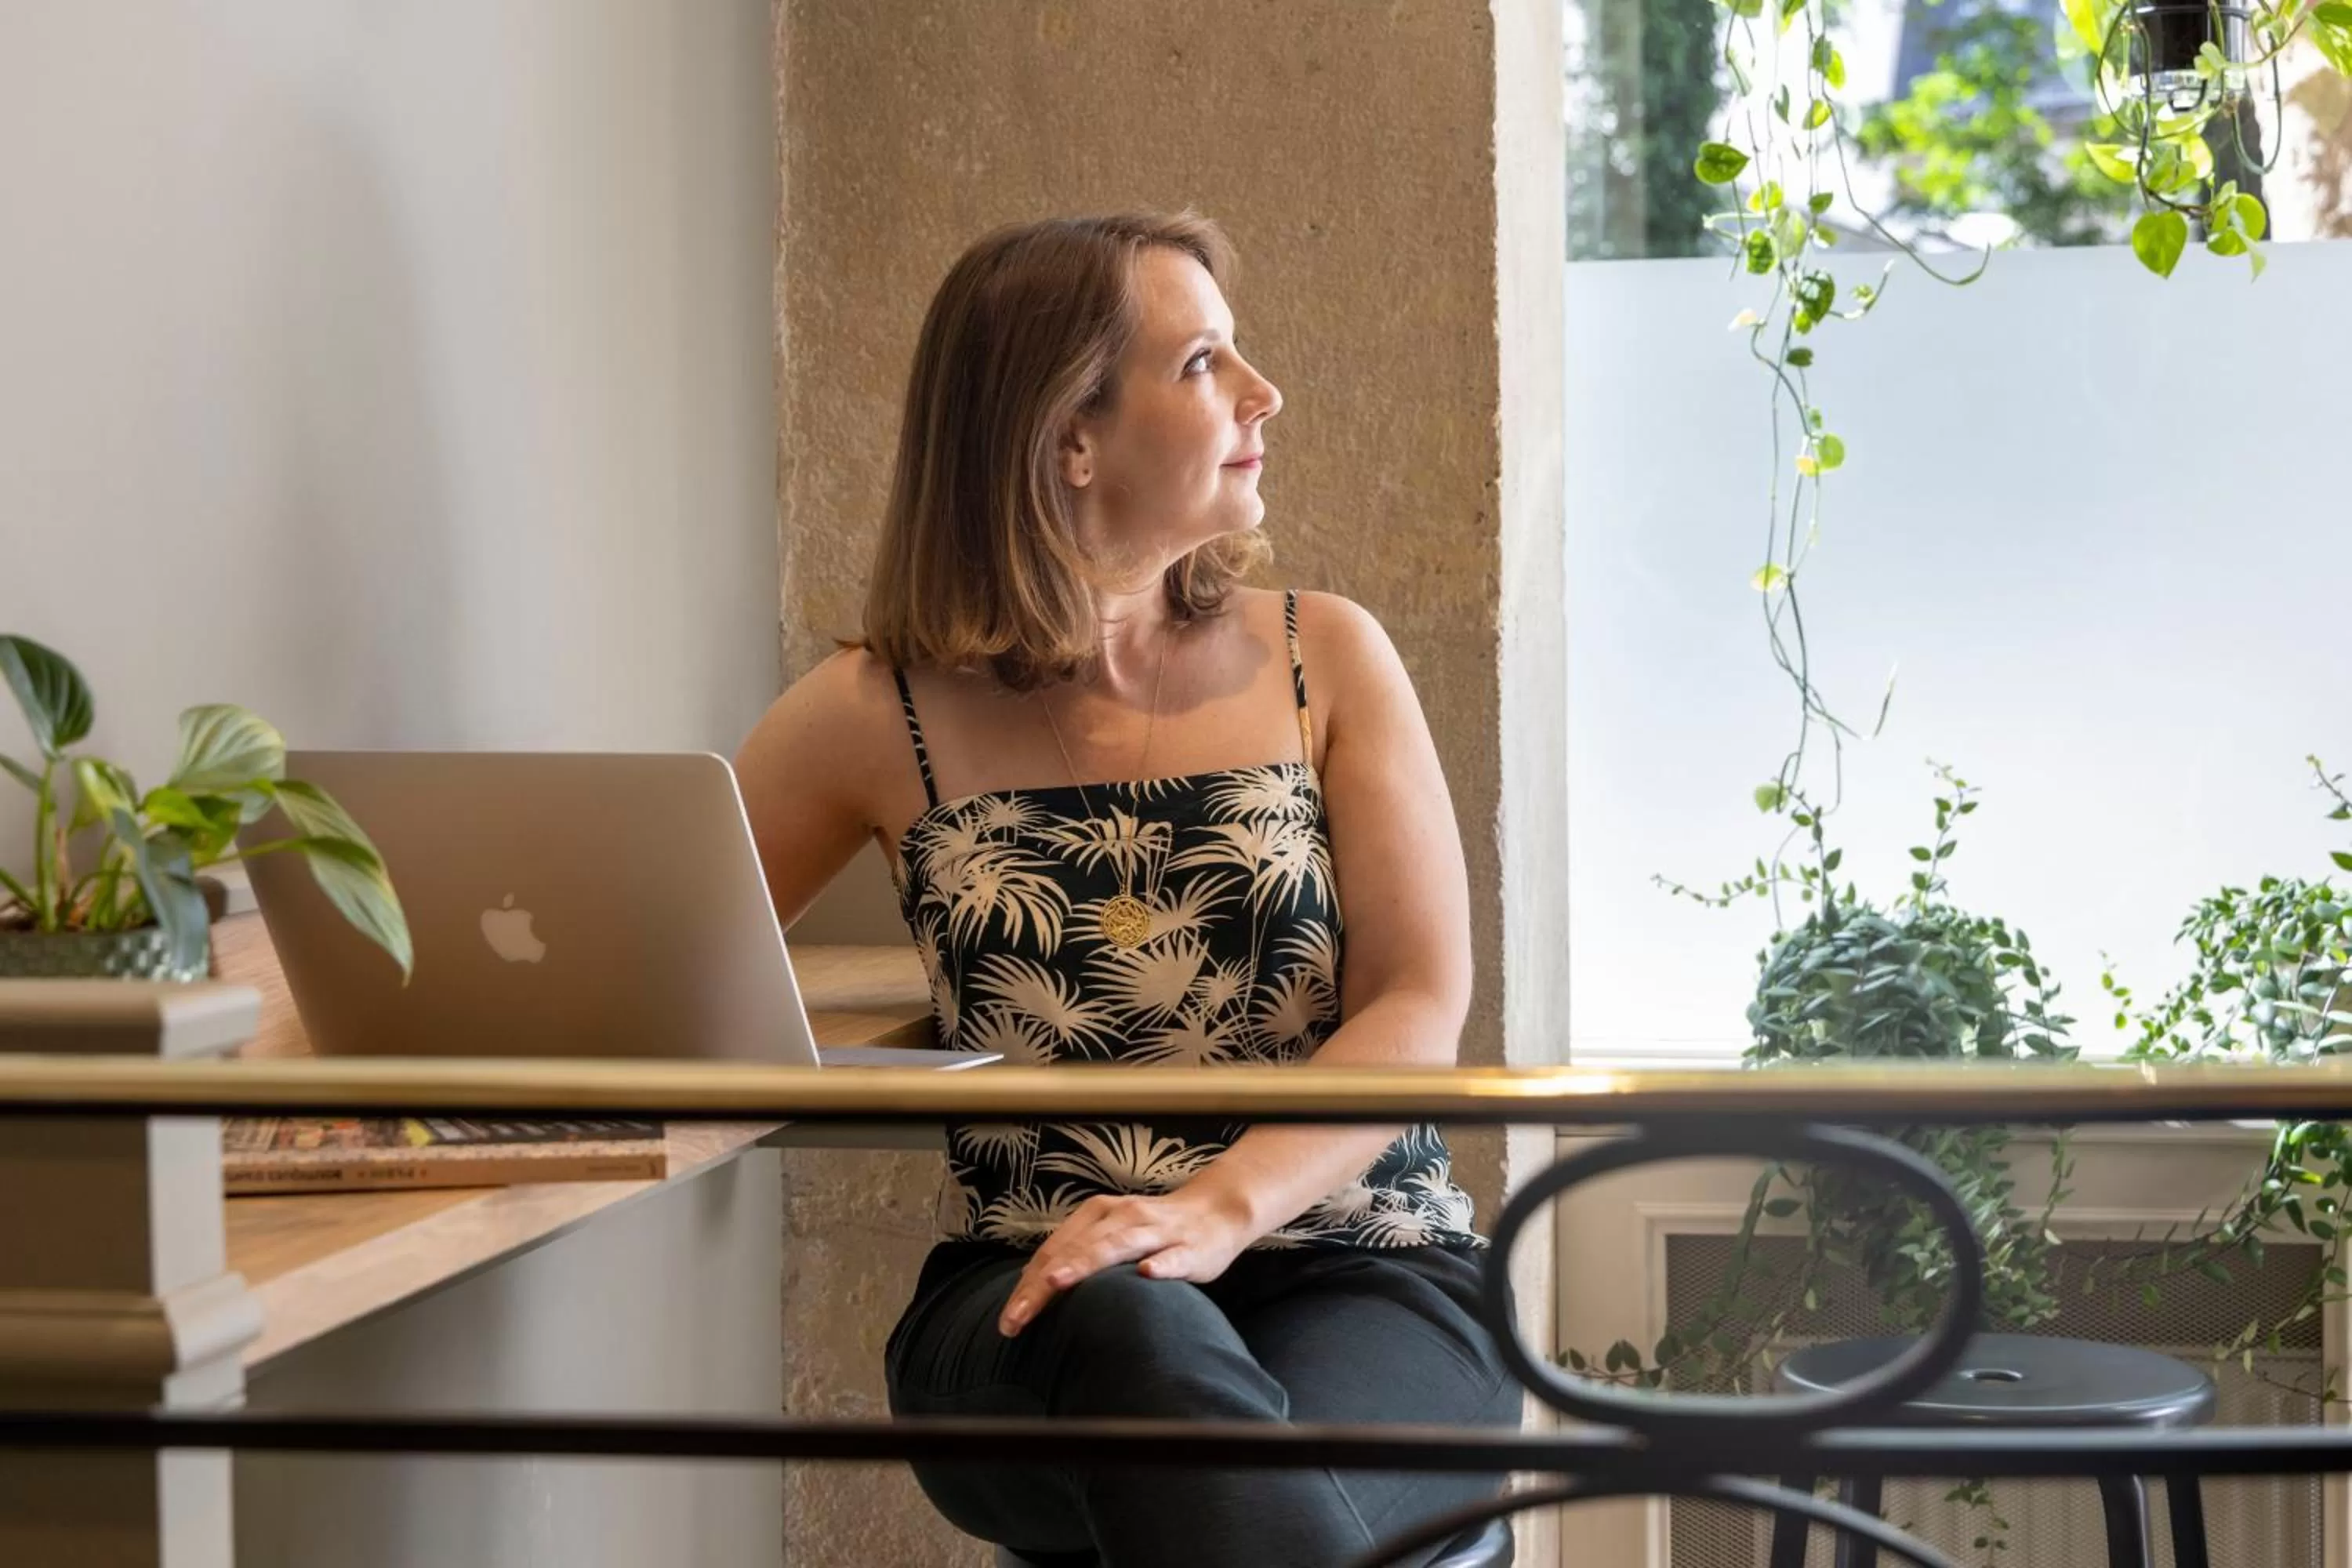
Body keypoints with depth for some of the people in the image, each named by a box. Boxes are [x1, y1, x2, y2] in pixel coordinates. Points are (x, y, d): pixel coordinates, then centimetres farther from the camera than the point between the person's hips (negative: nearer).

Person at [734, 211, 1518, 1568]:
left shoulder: (1325, 660, 7)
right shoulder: (880, 720, 5)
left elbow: (1420, 1004, -2)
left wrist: (1220, 1207, -21)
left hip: (1366, 1271, -1)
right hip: (1031, 1315, 1)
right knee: (1134, 1338, -38)